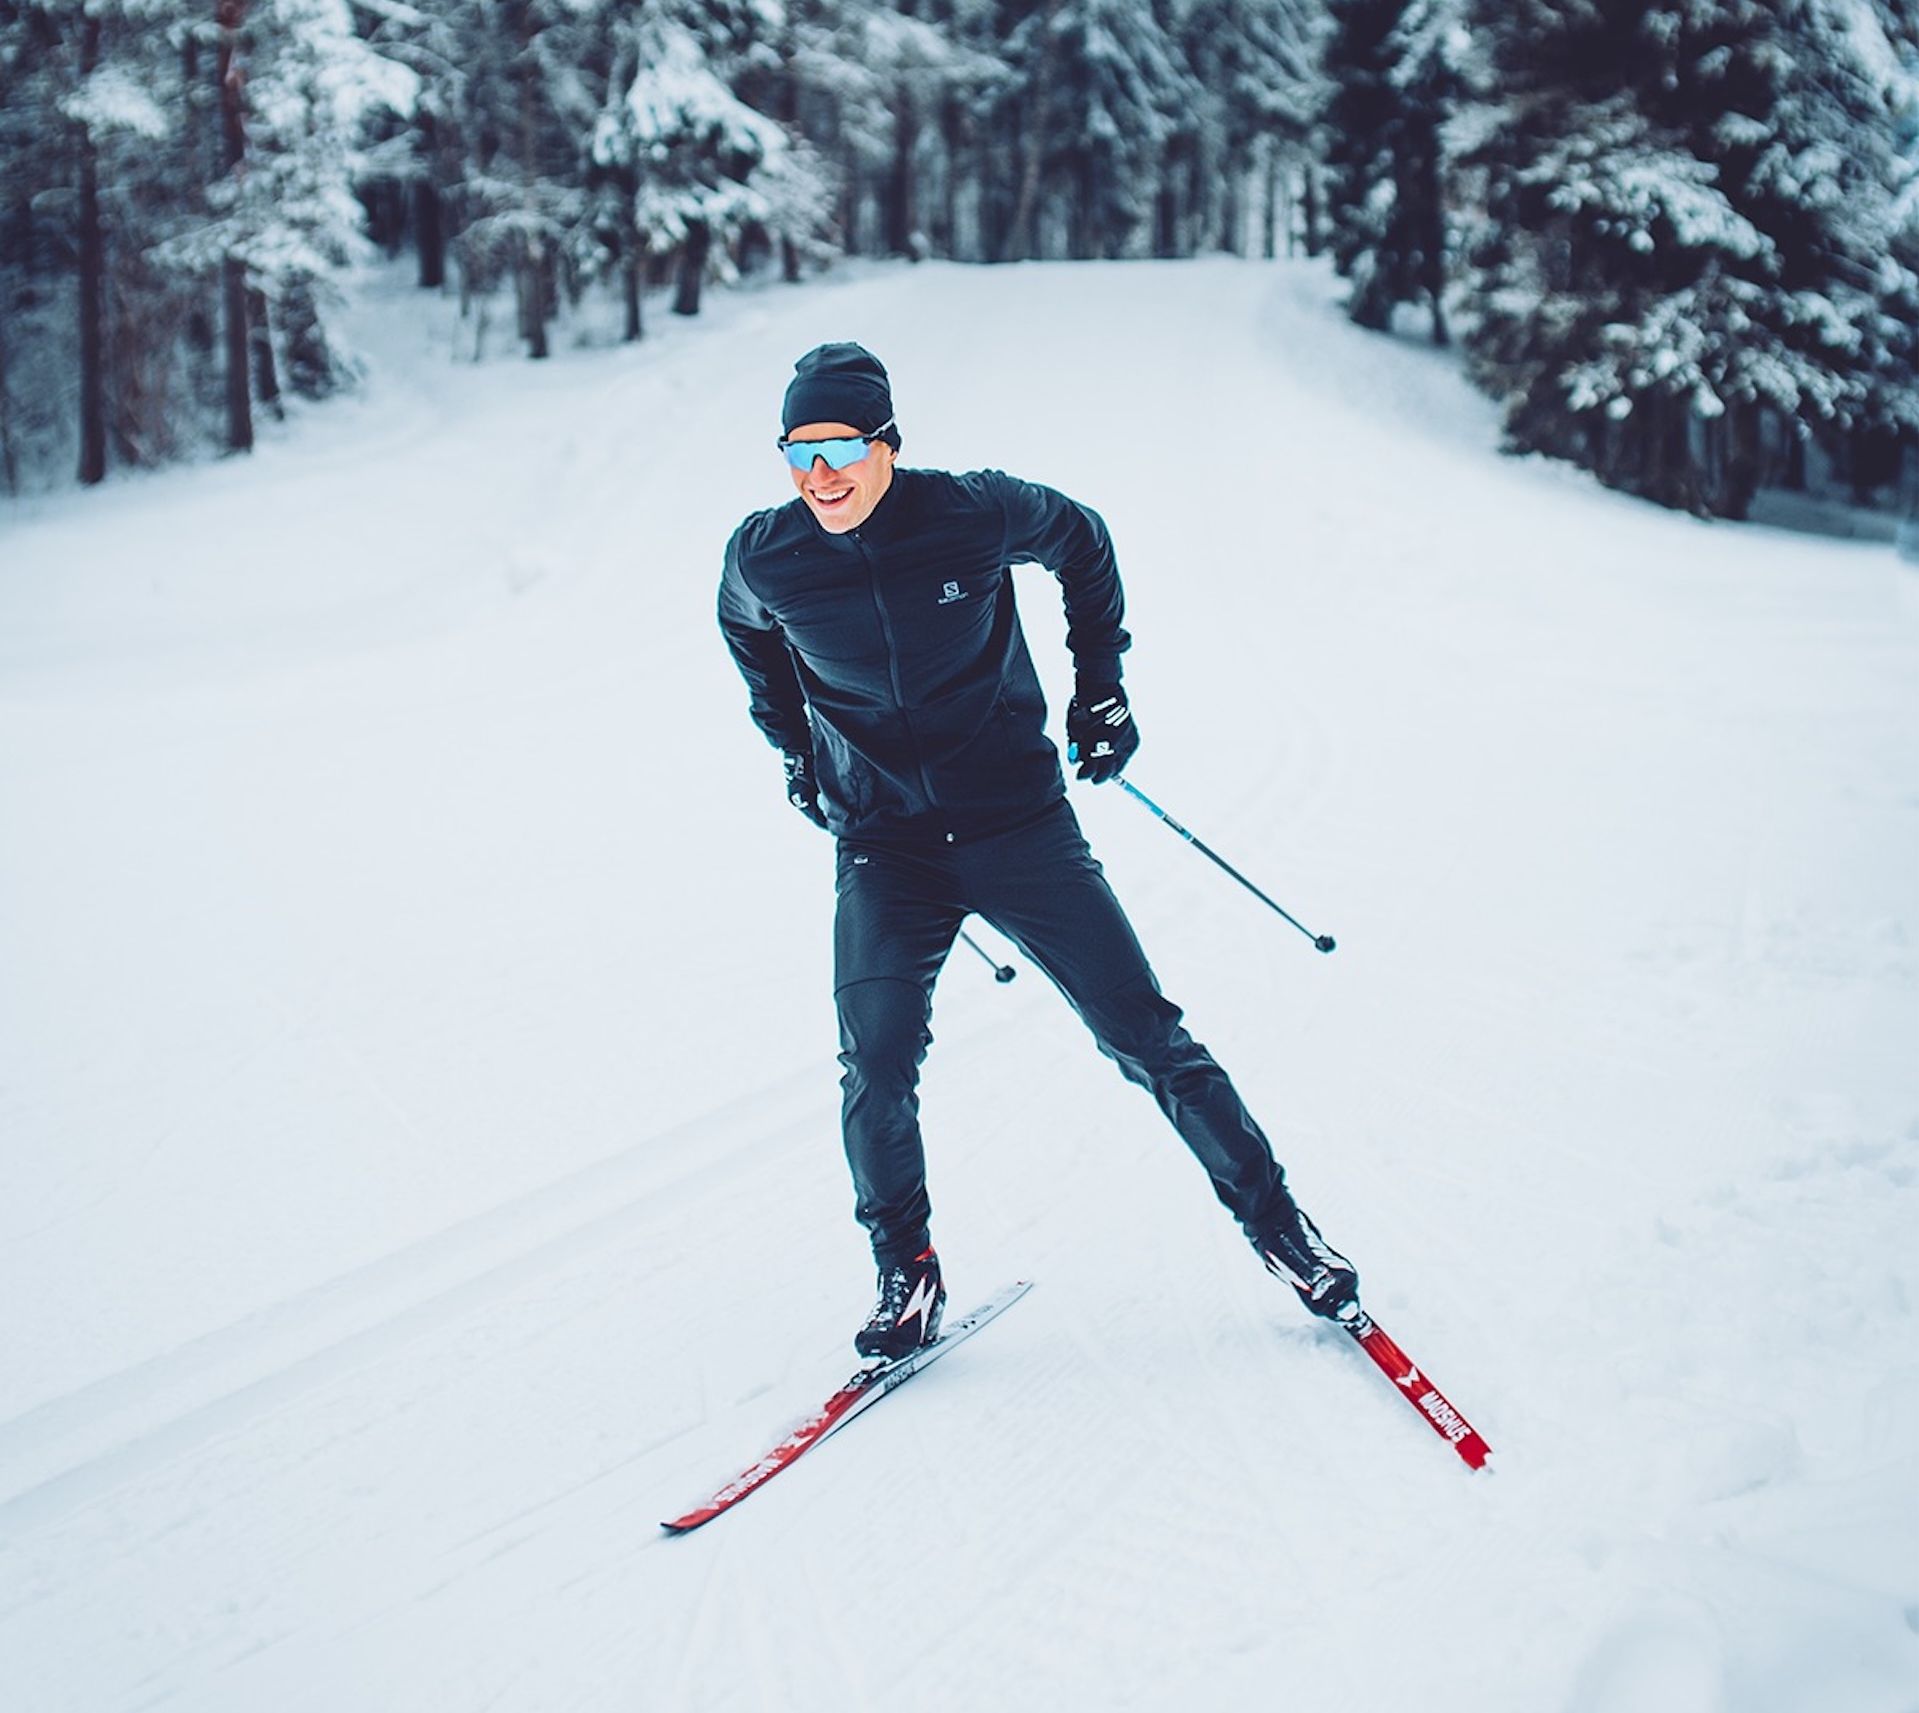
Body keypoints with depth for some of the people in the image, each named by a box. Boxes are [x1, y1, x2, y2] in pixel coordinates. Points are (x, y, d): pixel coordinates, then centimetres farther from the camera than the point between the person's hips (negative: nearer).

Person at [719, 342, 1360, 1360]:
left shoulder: (976, 513, -14)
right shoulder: (762, 560, -9)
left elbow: (1082, 542, 8)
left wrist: (1101, 686, 9)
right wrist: (794, 750, 20)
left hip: (1020, 824, -1)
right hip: (884, 847, 1)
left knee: (1146, 1037, 0)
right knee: (877, 1067, -15)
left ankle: (1272, 1218, 17)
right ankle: (905, 1272, 8)